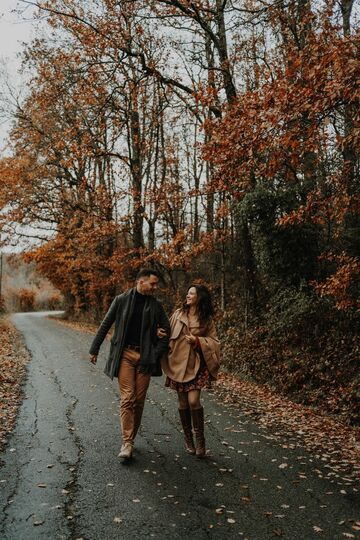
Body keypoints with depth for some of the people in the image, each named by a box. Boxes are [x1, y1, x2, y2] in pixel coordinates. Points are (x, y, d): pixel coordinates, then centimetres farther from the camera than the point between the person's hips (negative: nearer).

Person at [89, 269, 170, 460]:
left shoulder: (156, 306, 6)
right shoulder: (121, 300, 1)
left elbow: (166, 330, 12)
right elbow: (105, 325, 6)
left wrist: (158, 353, 2)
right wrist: (94, 349, 7)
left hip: (145, 356, 2)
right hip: (124, 354, -2)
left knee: (139, 401, 6)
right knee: (127, 398, -8)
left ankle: (131, 438, 22)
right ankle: (127, 442, -2)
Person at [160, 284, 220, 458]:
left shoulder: (207, 320, 1)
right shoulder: (178, 314, 6)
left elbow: (213, 341, 3)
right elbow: (169, 332, 12)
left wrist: (197, 341, -13)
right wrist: (161, 333, -9)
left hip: (196, 365, -2)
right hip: (178, 363, 2)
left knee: (193, 401, -12)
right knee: (183, 403, 8)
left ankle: (200, 439, 7)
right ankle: (188, 439, 25)